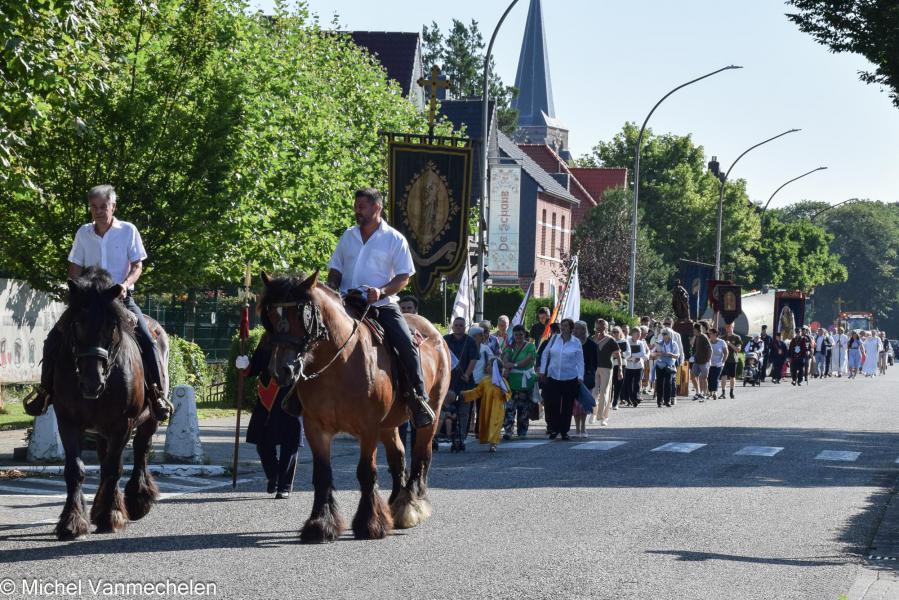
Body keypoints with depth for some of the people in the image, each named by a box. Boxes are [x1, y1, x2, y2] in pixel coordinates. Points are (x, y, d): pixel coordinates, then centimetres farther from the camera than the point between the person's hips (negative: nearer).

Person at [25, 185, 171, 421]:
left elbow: (137, 266, -2)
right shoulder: (83, 233, 5)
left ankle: (157, 392, -12)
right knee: (54, 339, -10)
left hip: (121, 297, -2)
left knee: (147, 339, -21)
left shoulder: (128, 231, -2)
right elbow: (75, 268, 9)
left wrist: (126, 284, -21)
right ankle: (46, 390, 3)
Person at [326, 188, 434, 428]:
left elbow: (404, 277, -2)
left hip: (382, 304, -4)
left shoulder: (395, 239, 2)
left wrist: (381, 291, -19)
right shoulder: (348, 236, 14)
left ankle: (419, 399, -15)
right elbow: (335, 270, 18)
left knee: (406, 344, -22)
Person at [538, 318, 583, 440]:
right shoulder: (554, 339, 4)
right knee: (552, 404, -2)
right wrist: (542, 371, 5)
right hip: (553, 376, 1)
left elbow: (580, 361, 1)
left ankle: (564, 431, 14)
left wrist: (580, 377, -5)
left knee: (567, 406, 4)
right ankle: (554, 428, 13)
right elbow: (545, 354, 10)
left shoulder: (576, 342, -1)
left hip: (570, 379, -1)